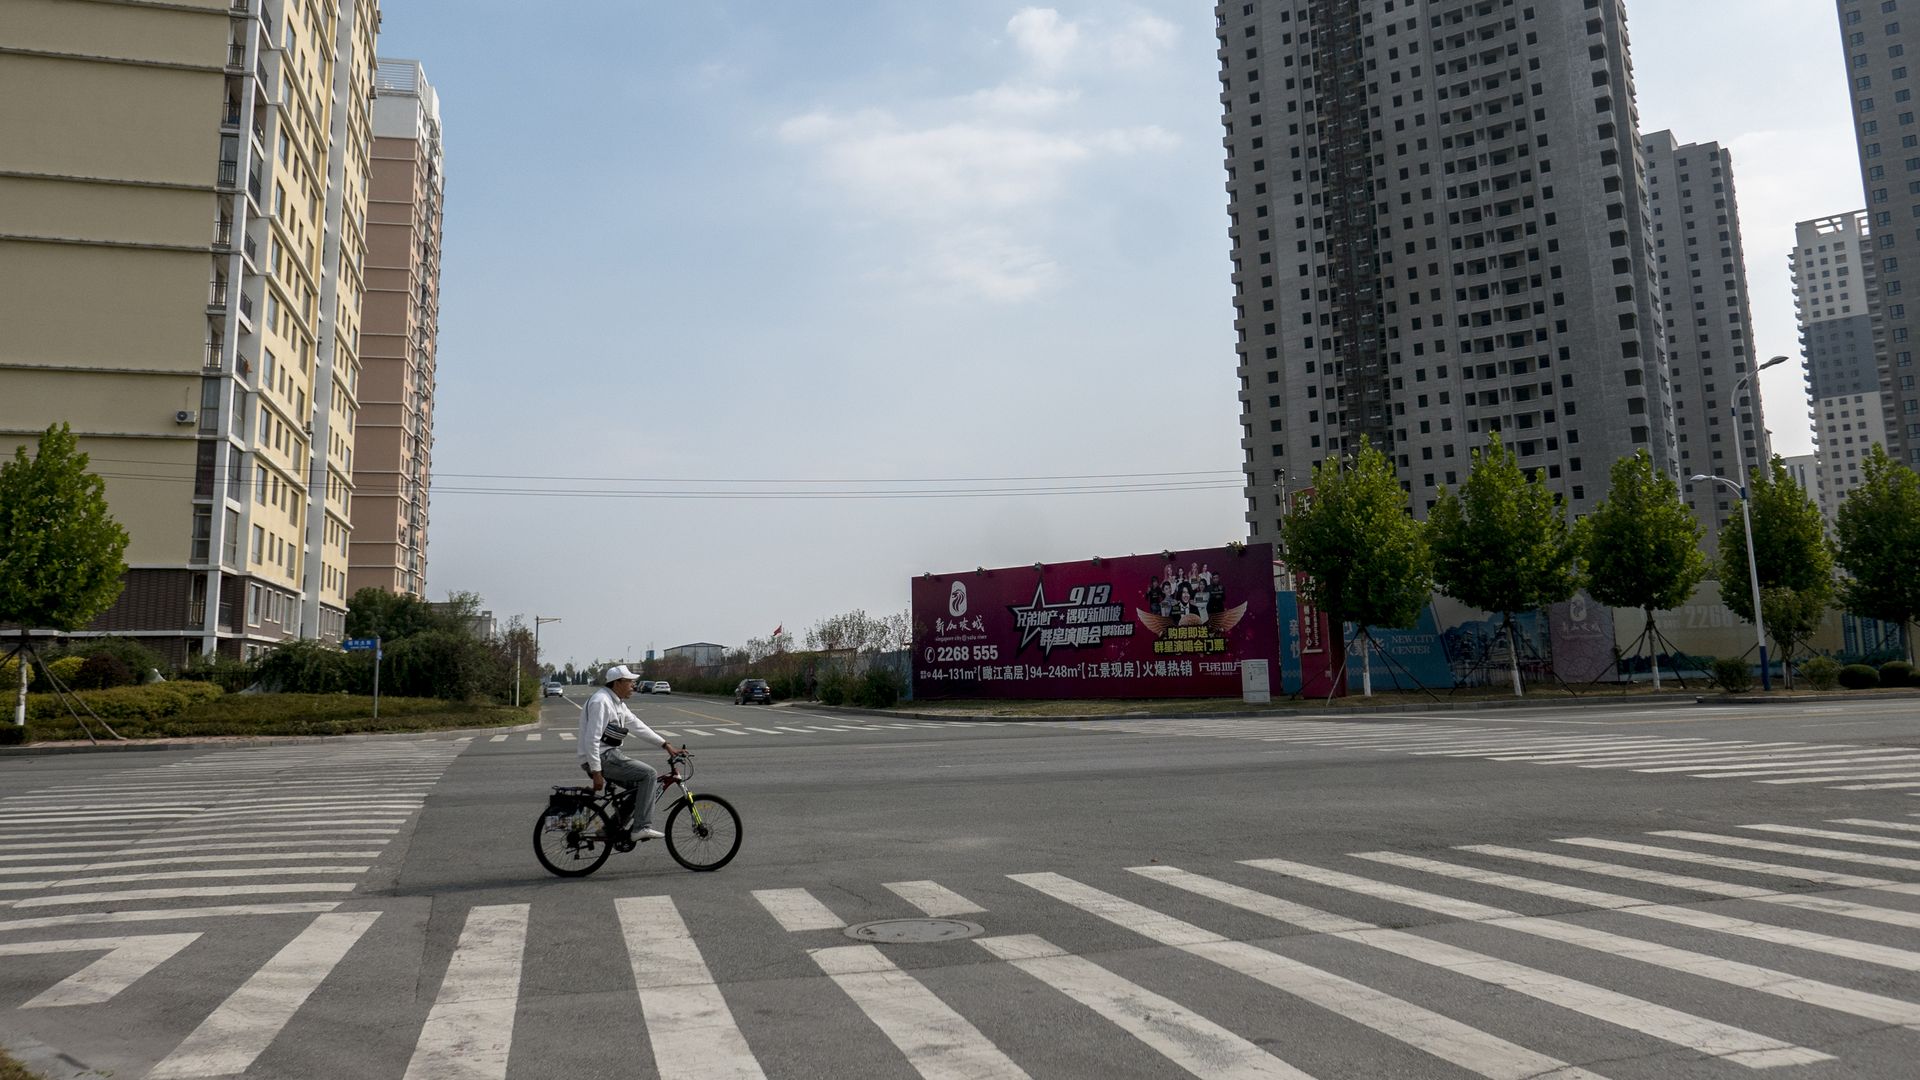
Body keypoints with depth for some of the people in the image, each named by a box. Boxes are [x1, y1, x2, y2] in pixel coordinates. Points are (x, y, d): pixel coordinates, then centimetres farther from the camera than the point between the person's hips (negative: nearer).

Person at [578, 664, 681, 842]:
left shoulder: (617, 702, 15)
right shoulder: (601, 701, -17)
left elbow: (637, 726, 17)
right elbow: (591, 739, -22)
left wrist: (665, 745, 12)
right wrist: (596, 772, -24)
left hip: (611, 755, 10)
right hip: (602, 757, -10)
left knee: (643, 785, 10)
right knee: (649, 774, -16)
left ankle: (614, 827, 14)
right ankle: (642, 827, -17)